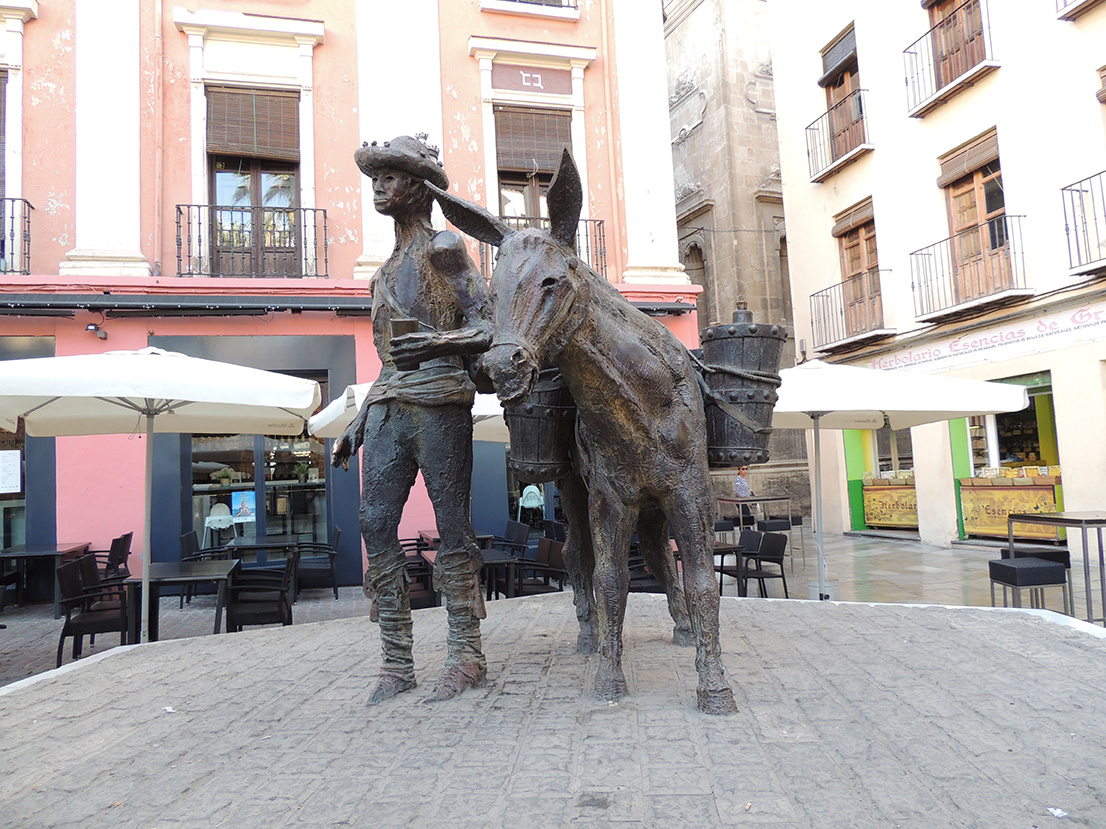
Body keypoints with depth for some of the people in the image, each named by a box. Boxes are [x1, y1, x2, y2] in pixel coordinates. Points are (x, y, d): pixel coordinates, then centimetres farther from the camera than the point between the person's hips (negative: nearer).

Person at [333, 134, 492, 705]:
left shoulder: (445, 248, 3)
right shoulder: (385, 272, 25)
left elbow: (484, 329, -5)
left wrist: (439, 341, -26)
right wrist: (357, 424, 21)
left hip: (439, 404, -7)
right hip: (388, 409, 7)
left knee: (451, 524, -4)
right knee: (374, 522, 0)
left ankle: (466, 655, 6)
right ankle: (397, 662, 8)